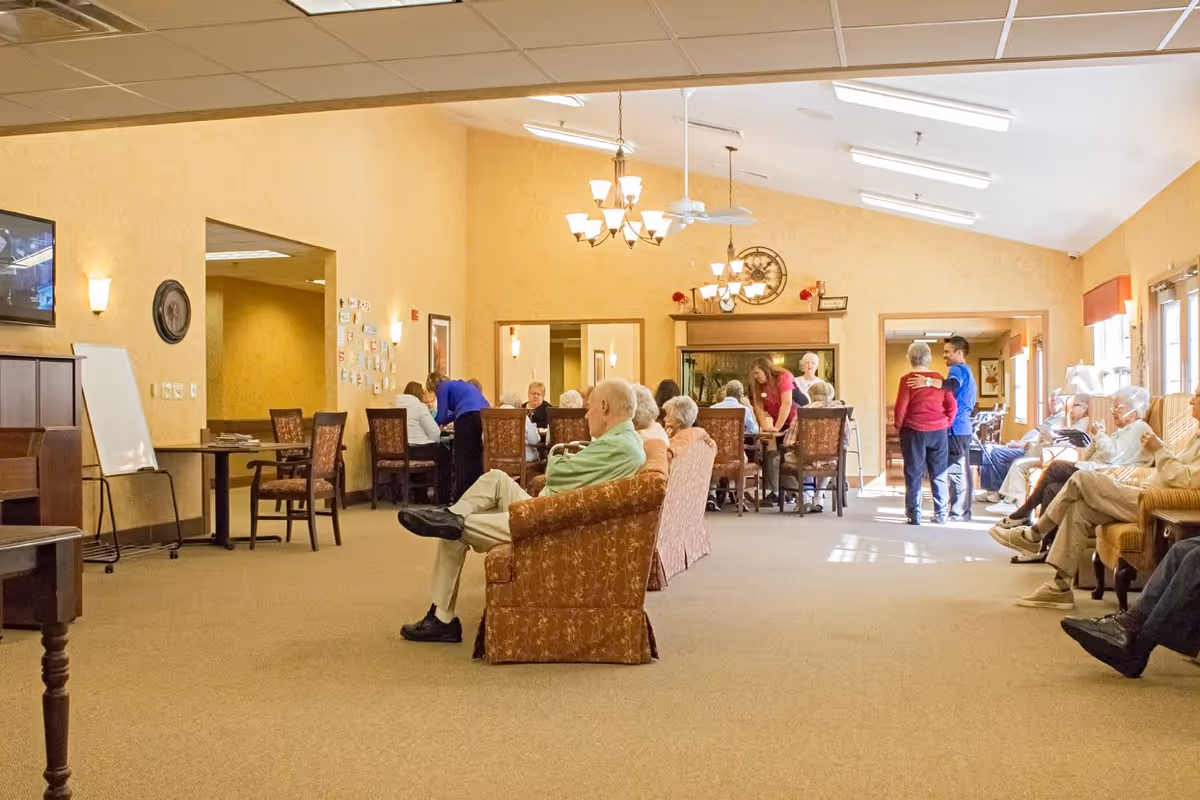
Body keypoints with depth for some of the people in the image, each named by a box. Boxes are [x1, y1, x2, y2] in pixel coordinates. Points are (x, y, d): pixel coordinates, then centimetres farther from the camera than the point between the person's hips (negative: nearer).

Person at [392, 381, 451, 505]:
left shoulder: (394, 405, 11)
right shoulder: (419, 406, -9)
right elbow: (434, 433, -10)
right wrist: (437, 442, 11)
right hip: (415, 450, -7)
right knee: (444, 453, 18)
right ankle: (442, 498, 21)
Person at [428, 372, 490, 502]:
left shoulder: (443, 387, 11)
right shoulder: (460, 384, 34)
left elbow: (441, 416, 9)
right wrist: (443, 423, 53)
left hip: (468, 417, -7)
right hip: (486, 414, 7)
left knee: (463, 458, 1)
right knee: (476, 456, 15)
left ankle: (461, 495, 2)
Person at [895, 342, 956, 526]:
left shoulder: (907, 379, -9)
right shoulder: (939, 379, 3)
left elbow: (901, 408, -10)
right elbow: (952, 407, 3)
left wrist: (899, 426, 6)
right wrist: (946, 425, 16)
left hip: (914, 431, -3)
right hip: (939, 432, 3)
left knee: (914, 475, 2)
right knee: (939, 475, 10)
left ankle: (914, 515, 2)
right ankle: (940, 514, 14)